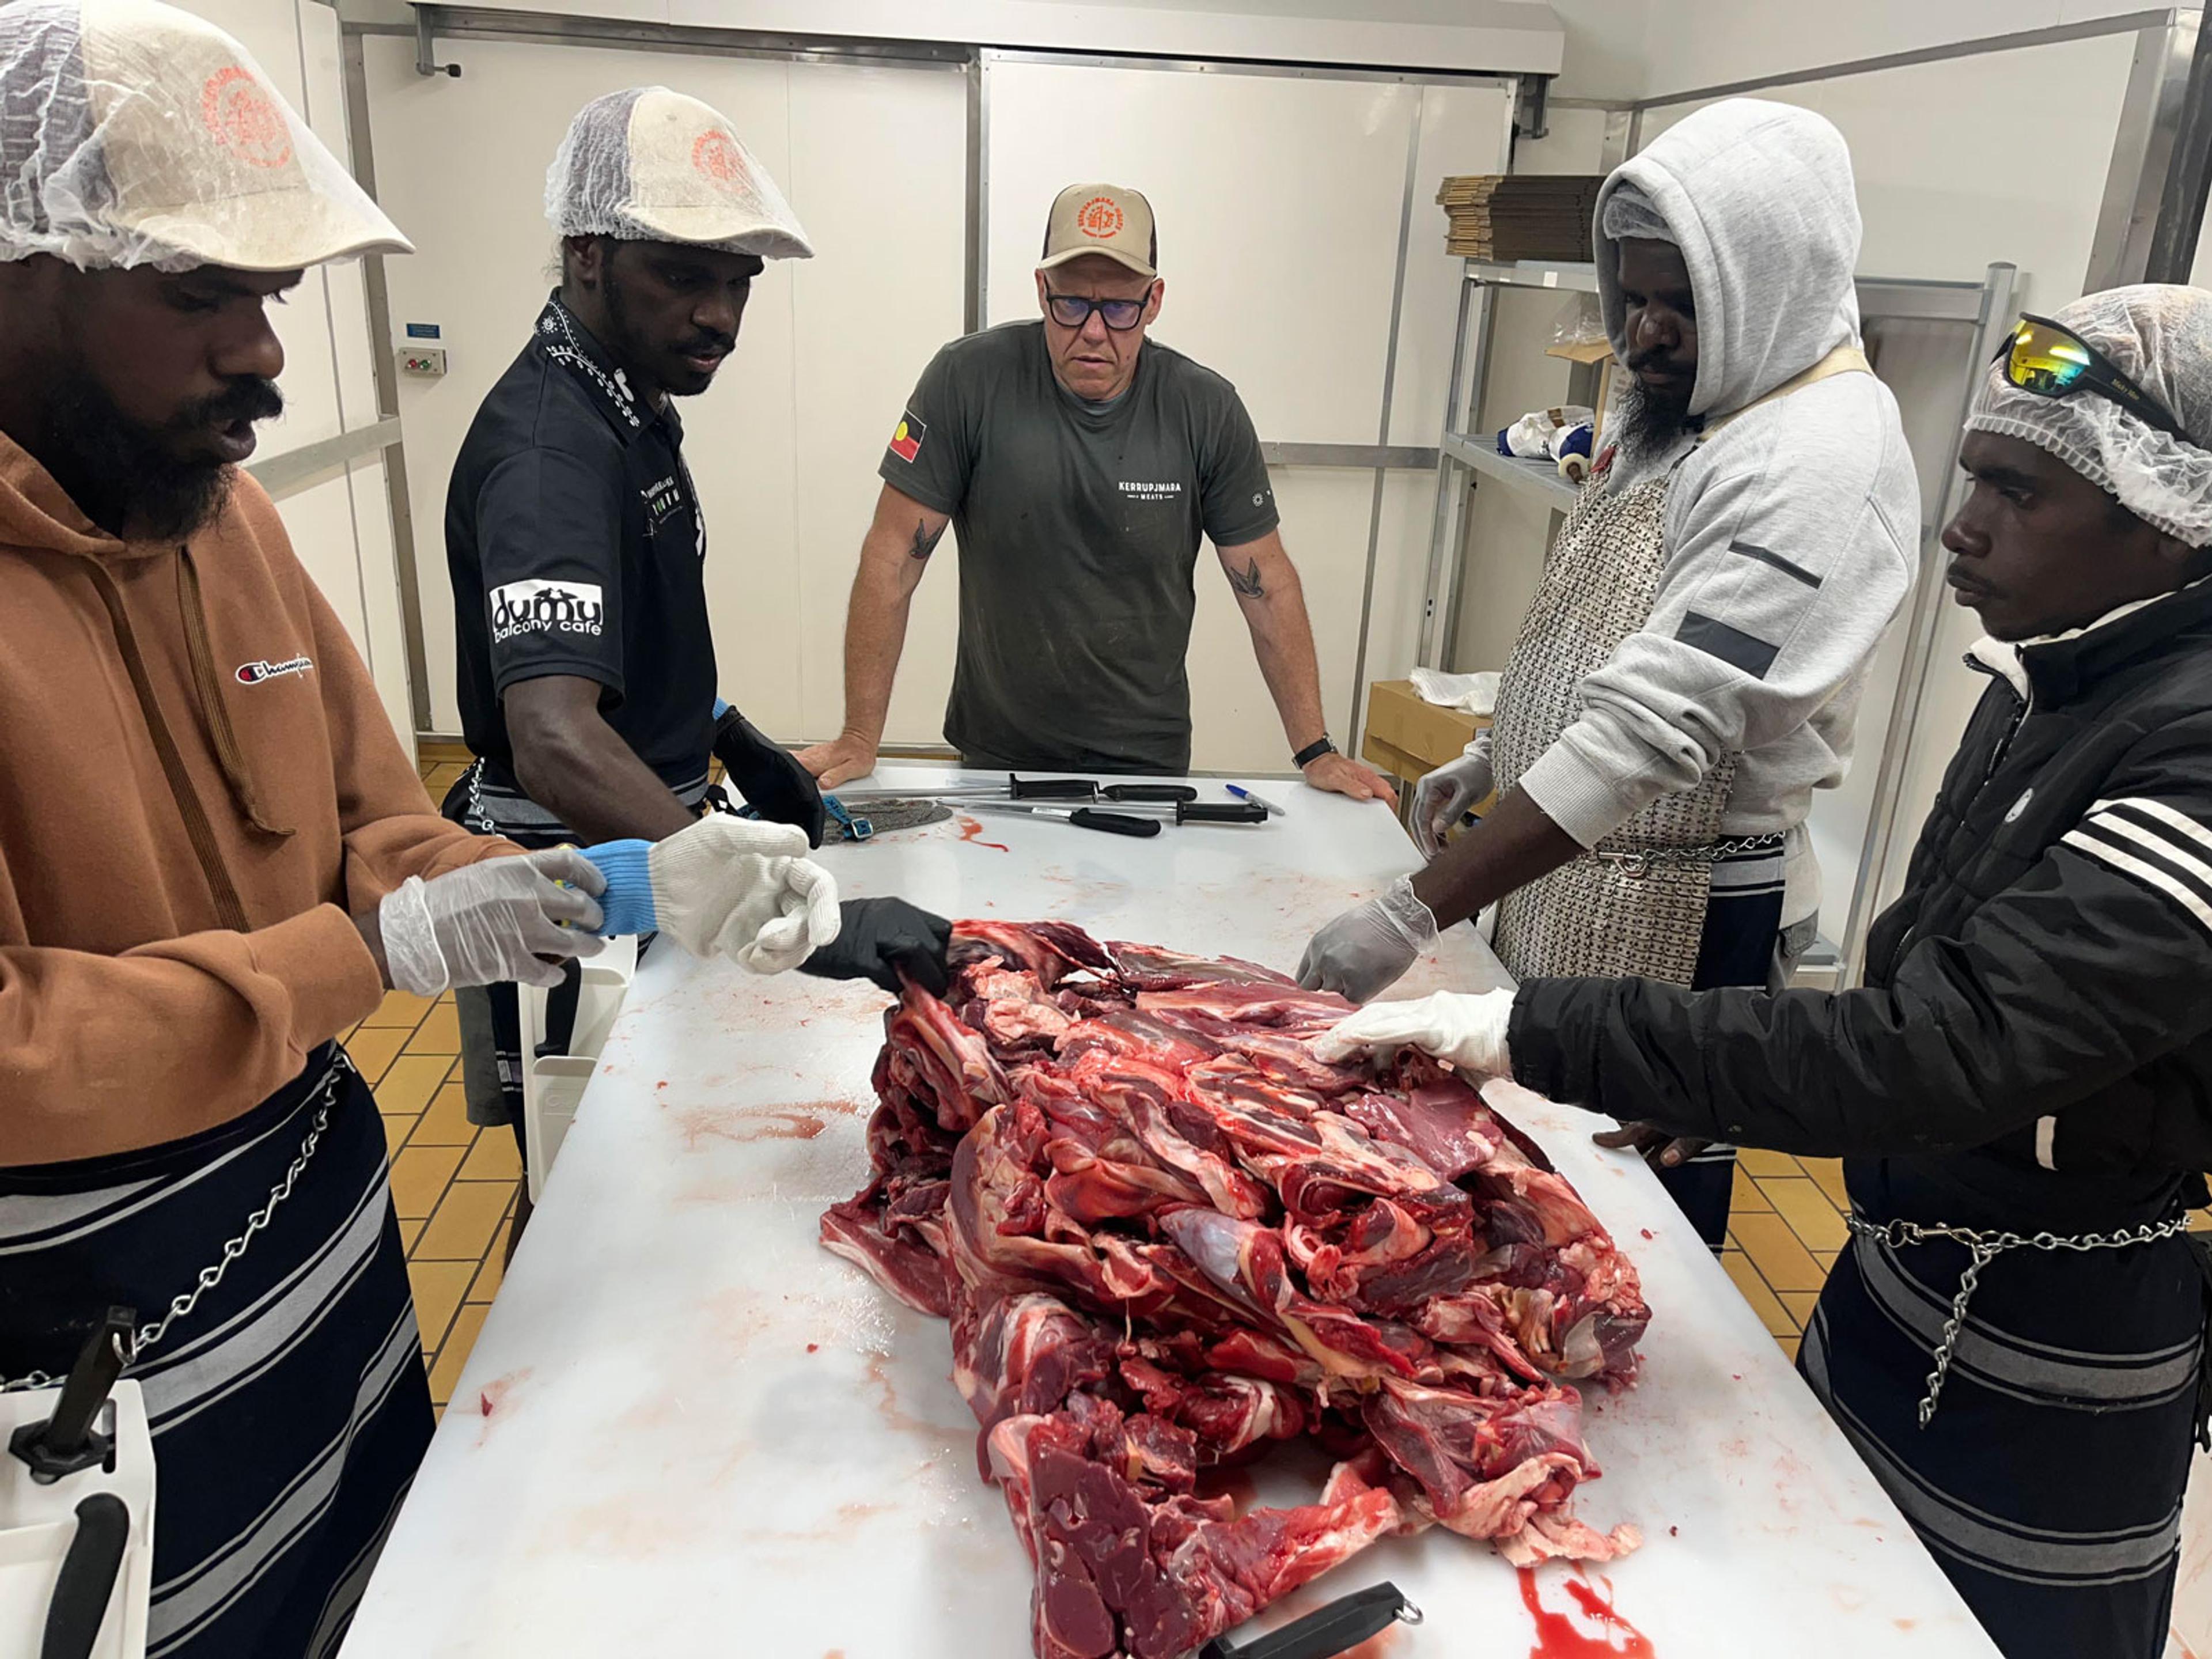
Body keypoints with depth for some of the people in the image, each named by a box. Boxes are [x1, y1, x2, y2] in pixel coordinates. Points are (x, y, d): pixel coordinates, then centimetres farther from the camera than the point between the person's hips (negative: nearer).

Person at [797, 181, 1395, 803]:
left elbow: (1266, 583, -2)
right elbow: (893, 558, -12)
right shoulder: (969, 379, -14)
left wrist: (1315, 752, -4)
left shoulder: (1206, 409, -8)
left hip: (1149, 758, 1)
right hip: (995, 756, -1)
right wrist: (859, 741, -12)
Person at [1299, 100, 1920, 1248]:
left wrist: (1412, 914, -33)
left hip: (1679, 920, -8)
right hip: (1558, 870, 9)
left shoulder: (1822, 464, -23)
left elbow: (1656, 728, -31)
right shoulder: (1679, 410, 9)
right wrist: (1494, 757, 14)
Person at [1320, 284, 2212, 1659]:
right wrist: (1712, 1094, 6)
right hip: (1909, 1246, 8)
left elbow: (1938, 1050, -37)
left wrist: (1530, 1031, -39)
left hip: (2044, 1347, -8)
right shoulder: (2055, 682, 1)